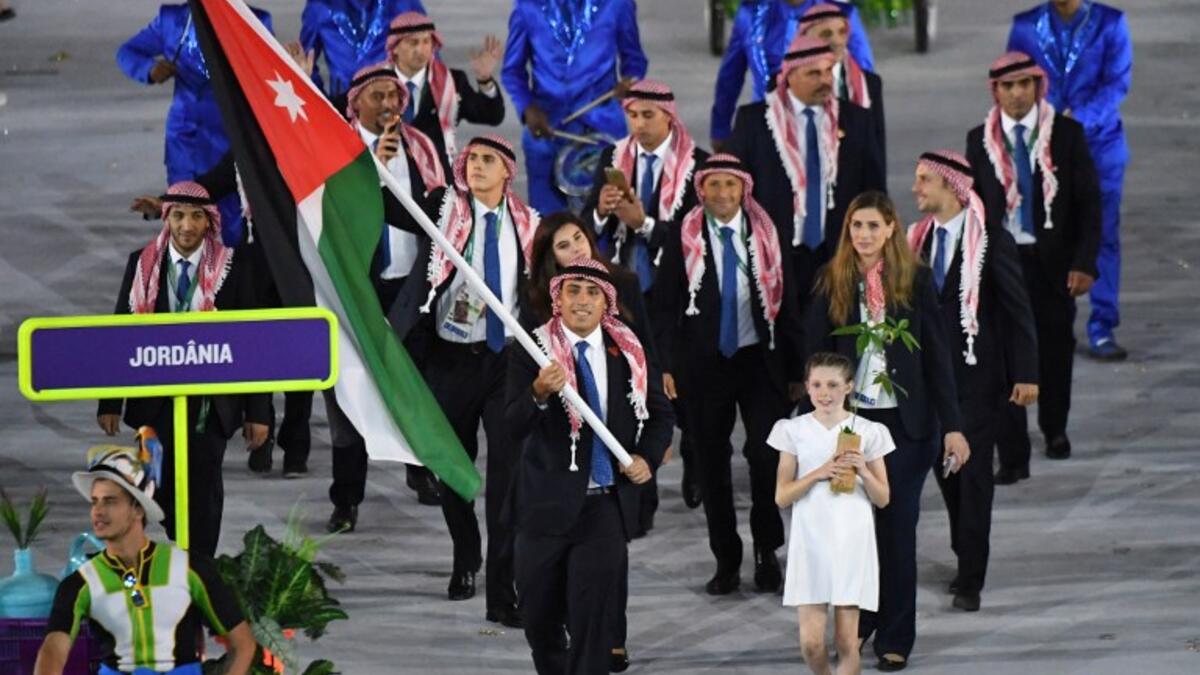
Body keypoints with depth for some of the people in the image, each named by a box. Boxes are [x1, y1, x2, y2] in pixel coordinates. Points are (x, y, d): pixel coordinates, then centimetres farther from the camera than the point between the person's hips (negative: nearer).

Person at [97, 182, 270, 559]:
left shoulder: (234, 270, -5)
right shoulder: (142, 266, 1)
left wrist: (257, 412, -6)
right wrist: (110, 403, 0)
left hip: (211, 402, -2)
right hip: (156, 399, 2)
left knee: (203, 489, 3)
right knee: (164, 488, 7)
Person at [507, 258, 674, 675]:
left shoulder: (629, 352, 3)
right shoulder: (531, 351, -6)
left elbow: (660, 414, 15)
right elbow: (514, 425, -18)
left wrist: (648, 458, -4)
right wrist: (539, 393, -39)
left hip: (605, 504, 0)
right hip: (547, 504, 0)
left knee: (592, 618, -6)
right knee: (539, 617, 11)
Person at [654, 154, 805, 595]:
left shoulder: (765, 236, 4)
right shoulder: (683, 239, 0)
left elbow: (786, 305, 6)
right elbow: (665, 306, 1)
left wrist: (796, 370, 4)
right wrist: (667, 364, -7)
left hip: (760, 360, 0)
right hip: (704, 362, 0)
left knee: (767, 455, -10)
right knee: (712, 463, 6)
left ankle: (766, 551, 10)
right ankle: (726, 561, 16)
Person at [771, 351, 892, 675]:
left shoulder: (867, 432, 3)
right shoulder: (794, 431, 4)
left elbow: (882, 499, 6)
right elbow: (782, 496, 0)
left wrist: (863, 471, -13)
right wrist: (818, 473, -14)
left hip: (852, 543, 0)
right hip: (810, 542, 0)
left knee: (846, 641, -2)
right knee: (811, 641, -6)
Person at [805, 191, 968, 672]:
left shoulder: (915, 281, -2)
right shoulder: (831, 283, 1)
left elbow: (937, 355, -1)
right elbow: (815, 353, 2)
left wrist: (952, 425, -5)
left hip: (906, 420, -1)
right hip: (849, 417, 1)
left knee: (897, 528, 3)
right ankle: (857, 620, 22)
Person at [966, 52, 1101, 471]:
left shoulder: (1067, 134, -2)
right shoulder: (980, 140, 3)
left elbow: (1089, 201, -2)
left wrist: (1084, 263, -9)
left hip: (1053, 259, 0)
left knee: (1055, 349, 14)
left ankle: (1054, 430, 40)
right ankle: (1012, 457, -5)